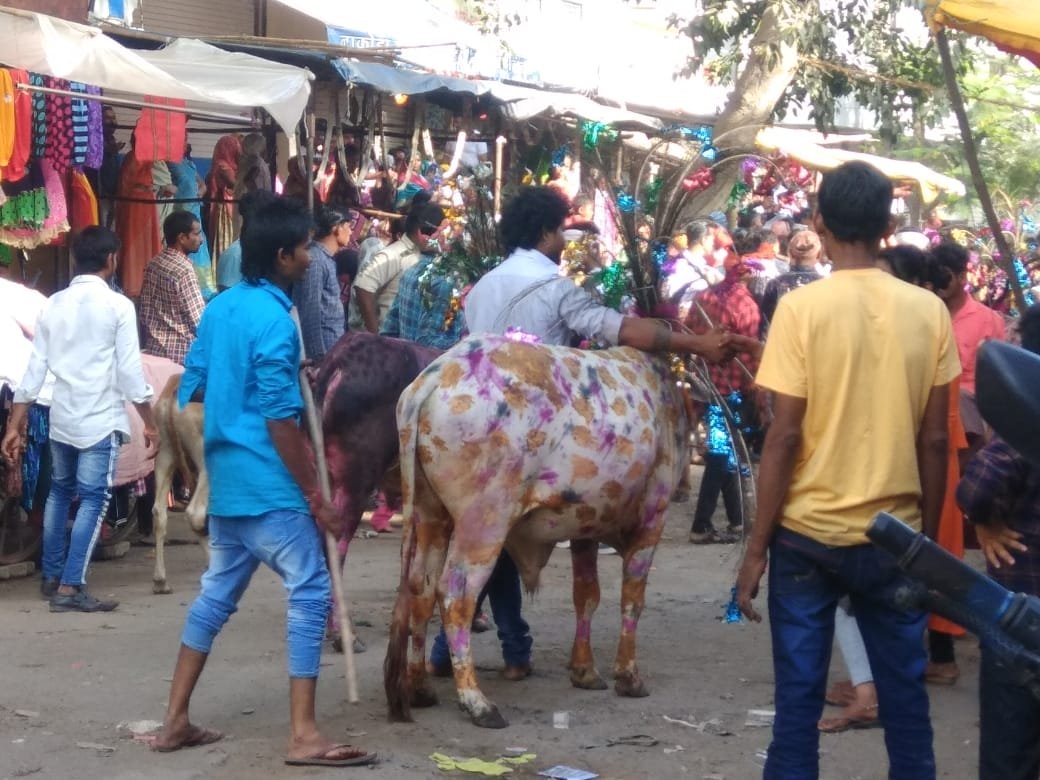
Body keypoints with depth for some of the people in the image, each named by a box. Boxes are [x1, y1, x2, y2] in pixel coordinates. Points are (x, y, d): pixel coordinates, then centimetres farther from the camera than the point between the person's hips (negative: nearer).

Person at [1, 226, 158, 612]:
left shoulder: (54, 304, 6)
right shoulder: (118, 306, -8)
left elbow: (35, 367, 5)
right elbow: (130, 370, -10)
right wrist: (150, 422, -2)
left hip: (61, 417, 6)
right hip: (101, 419, -6)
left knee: (60, 492, 21)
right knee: (93, 499, -2)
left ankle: (52, 576, 29)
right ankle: (71, 588, -8)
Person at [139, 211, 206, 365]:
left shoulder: (153, 264, 7)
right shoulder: (184, 269, -18)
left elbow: (145, 312, 12)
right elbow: (199, 319, -19)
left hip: (154, 349, 8)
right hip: (180, 354, -8)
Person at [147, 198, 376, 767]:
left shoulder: (218, 308, 10)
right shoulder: (274, 321, -16)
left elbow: (191, 392, 15)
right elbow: (280, 421, -18)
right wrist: (316, 497, -14)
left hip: (224, 483, 9)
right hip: (268, 486, -9)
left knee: (217, 594, 16)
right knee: (310, 593, -5)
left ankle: (175, 722, 19)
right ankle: (303, 736, -7)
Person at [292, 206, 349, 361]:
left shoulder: (326, 259, 15)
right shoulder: (315, 260, -15)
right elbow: (311, 311, -19)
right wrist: (319, 354, -21)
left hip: (332, 346, 10)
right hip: (324, 349, -10)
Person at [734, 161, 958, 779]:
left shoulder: (801, 307, -9)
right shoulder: (929, 310, -1)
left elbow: (785, 437, -11)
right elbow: (934, 439, 2)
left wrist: (757, 547, -4)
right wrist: (930, 536, 13)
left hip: (808, 534, -2)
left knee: (799, 695, 4)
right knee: (905, 692, 11)